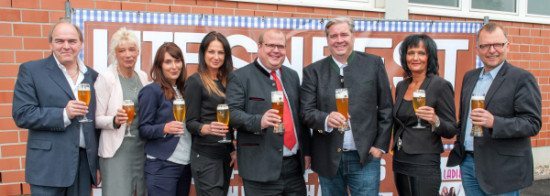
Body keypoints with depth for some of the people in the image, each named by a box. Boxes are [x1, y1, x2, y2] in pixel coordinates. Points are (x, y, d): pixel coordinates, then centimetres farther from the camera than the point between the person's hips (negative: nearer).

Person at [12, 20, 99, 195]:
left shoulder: (92, 75, 11)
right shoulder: (31, 70, -1)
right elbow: (22, 115, -9)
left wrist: (98, 164, 13)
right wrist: (63, 114, -19)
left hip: (85, 164, 4)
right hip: (49, 166, -4)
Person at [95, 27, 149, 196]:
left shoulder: (143, 77, 7)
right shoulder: (106, 78, -10)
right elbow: (96, 119, -8)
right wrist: (114, 120, -26)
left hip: (142, 147, 6)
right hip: (117, 148, -5)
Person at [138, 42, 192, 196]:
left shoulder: (183, 90, 11)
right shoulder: (151, 91, -6)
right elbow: (143, 129, -9)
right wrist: (164, 128, -25)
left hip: (186, 163, 6)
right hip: (162, 165, -6)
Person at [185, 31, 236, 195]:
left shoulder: (226, 80, 9)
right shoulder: (195, 81, -8)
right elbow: (191, 122, -9)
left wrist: (233, 149, 6)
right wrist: (206, 128, -29)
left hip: (226, 154, 6)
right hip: (206, 156, -6)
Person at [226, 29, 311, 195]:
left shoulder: (292, 75, 15)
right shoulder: (240, 77, -3)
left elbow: (301, 115, 17)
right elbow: (232, 112, -11)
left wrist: (306, 150, 14)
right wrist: (259, 121, -28)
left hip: (295, 165, 5)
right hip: (261, 167, -5)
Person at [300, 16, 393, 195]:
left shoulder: (373, 64, 2)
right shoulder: (313, 71, 3)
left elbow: (386, 108, 4)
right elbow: (306, 111, -3)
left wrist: (380, 145, -1)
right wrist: (326, 119, -23)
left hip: (366, 157, -1)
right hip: (328, 159, 1)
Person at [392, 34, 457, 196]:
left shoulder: (441, 85, -10)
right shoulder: (401, 86, 8)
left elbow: (451, 131, -10)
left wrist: (435, 121, -27)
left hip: (424, 165, -6)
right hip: (399, 163, 6)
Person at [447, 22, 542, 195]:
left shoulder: (522, 79, -8)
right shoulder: (470, 77, 12)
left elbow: (533, 123, -15)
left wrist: (494, 122, -27)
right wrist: (459, 146, 13)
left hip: (502, 168, -6)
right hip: (468, 162, 6)